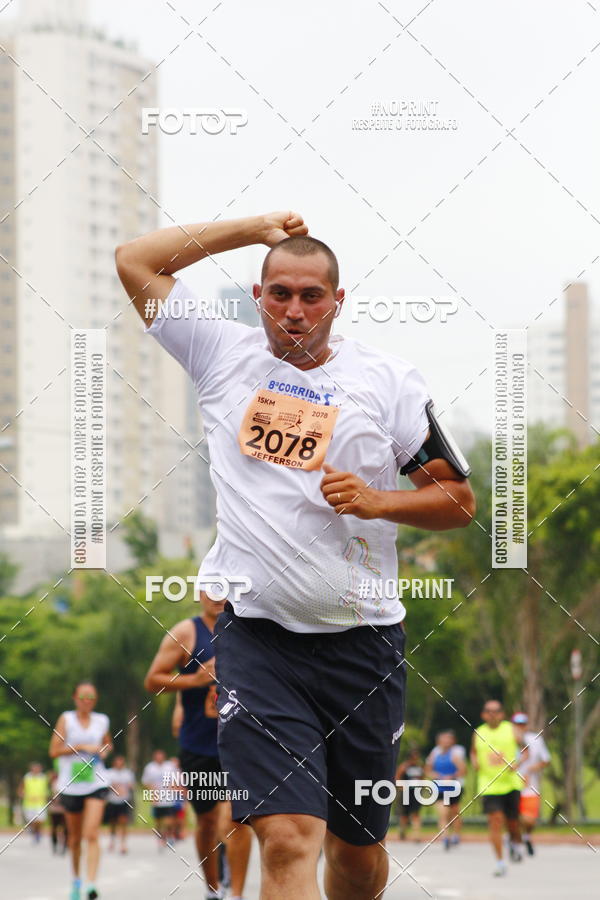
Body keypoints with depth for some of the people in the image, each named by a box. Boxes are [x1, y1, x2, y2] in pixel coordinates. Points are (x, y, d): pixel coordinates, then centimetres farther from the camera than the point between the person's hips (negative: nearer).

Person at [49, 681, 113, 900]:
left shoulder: (102, 721, 6)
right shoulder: (66, 719, -3)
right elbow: (54, 751, -8)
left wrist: (105, 751, 2)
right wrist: (82, 747, -16)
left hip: (96, 784, 0)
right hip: (71, 785, 0)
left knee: (92, 835, -16)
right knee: (75, 837, 13)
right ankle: (76, 878, 35)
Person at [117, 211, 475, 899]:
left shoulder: (388, 381, 4)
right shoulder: (226, 356, 6)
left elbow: (460, 502, 8)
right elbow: (136, 261, 8)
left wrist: (376, 502, -10)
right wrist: (256, 228, 8)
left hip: (362, 641, 2)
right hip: (256, 634, -1)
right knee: (288, 841, -18)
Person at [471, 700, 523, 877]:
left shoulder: (510, 729, 1)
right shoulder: (478, 733, 6)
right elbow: (473, 752, 22)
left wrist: (517, 763, -12)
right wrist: (475, 762, 0)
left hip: (510, 782, 0)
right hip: (489, 786, 0)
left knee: (512, 821, 6)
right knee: (495, 820, -13)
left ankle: (515, 842, 42)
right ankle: (500, 861, -8)